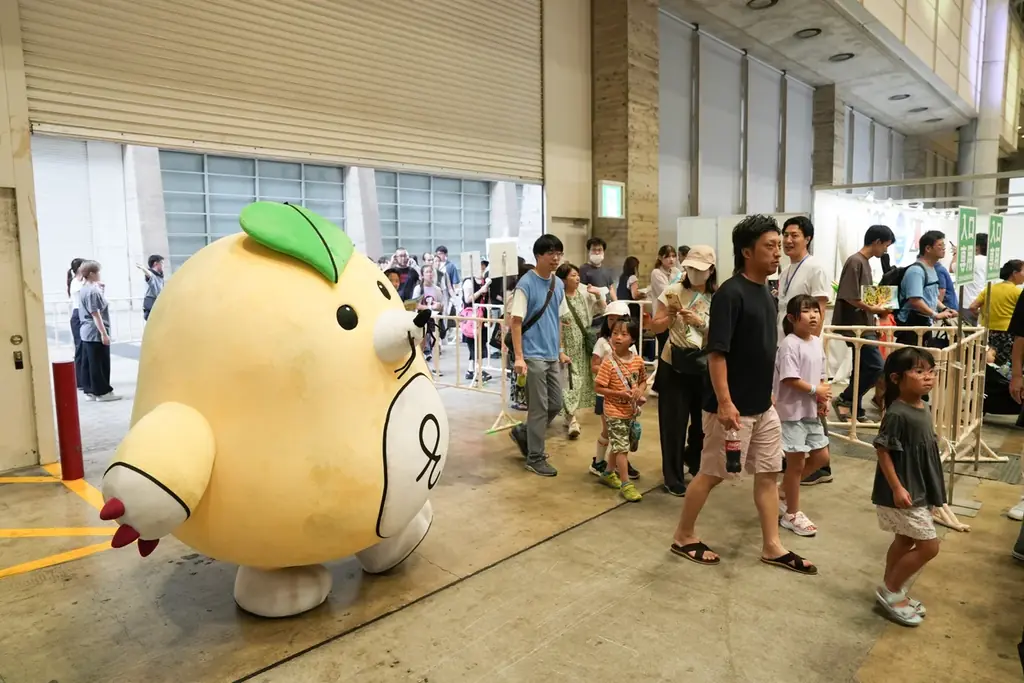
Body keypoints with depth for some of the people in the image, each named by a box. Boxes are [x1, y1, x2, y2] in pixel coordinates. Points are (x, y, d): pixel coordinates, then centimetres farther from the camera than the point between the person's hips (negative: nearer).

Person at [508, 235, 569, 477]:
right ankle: (535, 458, 12)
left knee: (556, 404, 12)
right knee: (539, 408, -2)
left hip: (552, 356, 7)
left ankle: (522, 432, 32)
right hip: (533, 356, -7)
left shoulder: (558, 284, 9)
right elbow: (516, 322, -13)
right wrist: (518, 357, -18)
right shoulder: (526, 284, -11)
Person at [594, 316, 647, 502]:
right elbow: (599, 388, -14)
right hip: (615, 412, -6)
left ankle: (609, 473, 38)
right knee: (621, 447, -4)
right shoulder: (608, 362, -17)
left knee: (620, 446, 19)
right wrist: (619, 393, -24)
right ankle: (626, 484, 4)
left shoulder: (638, 361, -2)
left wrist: (640, 391, -10)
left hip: (631, 411, 6)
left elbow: (643, 380, 12)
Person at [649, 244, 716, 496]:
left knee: (704, 419, 12)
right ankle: (673, 478, 17)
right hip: (674, 365, -2)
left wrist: (699, 322, -19)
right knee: (674, 422, 3)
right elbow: (655, 327, -2)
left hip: (705, 367, 2)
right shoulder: (673, 292, -3)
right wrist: (671, 317, -21)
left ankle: (695, 464, 40)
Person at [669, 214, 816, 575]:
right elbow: (716, 352, -22)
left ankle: (772, 547, 26)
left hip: (763, 406, 9)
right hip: (734, 407, -9)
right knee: (712, 474, 4)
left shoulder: (766, 291, 9)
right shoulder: (730, 293, -18)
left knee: (768, 474, 13)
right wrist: (724, 402, -25)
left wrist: (768, 393, 21)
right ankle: (683, 537, 21)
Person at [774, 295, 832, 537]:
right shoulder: (789, 344, -18)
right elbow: (789, 378, -24)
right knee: (796, 463, 1)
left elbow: (821, 376, 14)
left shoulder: (817, 342, 8)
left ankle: (783, 492, 31)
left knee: (821, 457, 16)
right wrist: (815, 391, -16)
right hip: (792, 411, -9)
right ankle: (792, 514, 17)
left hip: (812, 411, 9)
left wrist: (824, 398, -2)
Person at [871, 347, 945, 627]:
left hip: (919, 490, 10)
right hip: (904, 493, -10)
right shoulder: (897, 414, -23)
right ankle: (891, 590, 12)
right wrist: (897, 488, -23)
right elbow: (883, 451, -22)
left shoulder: (923, 408, 5)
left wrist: (925, 490, 19)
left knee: (906, 540, 19)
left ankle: (890, 590, 33)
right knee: (929, 546, -3)